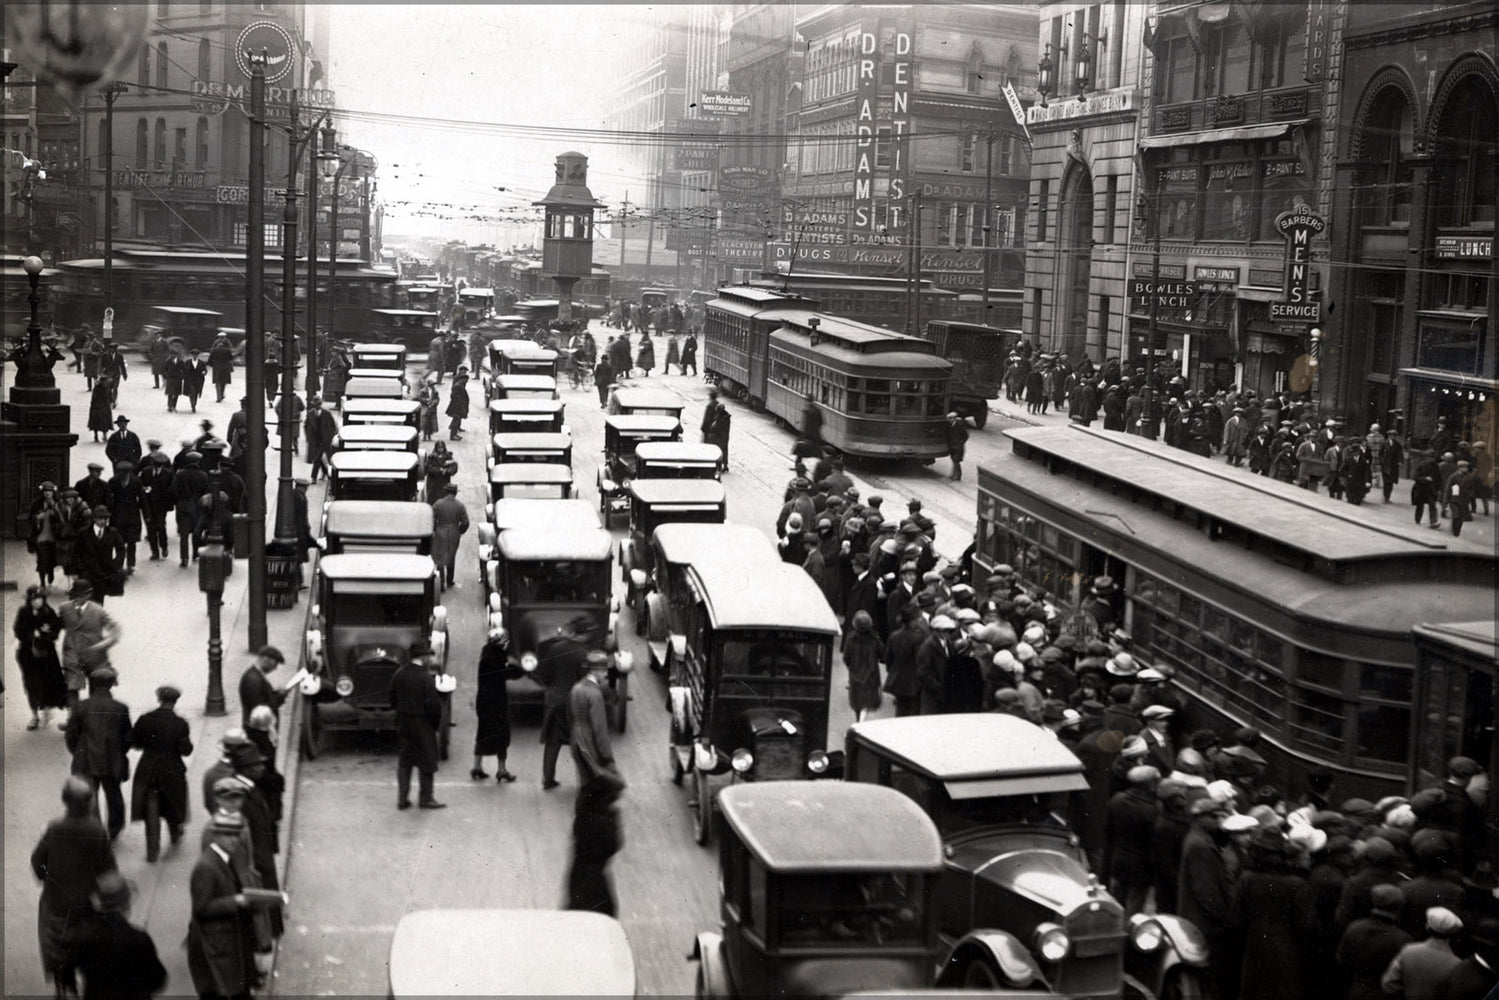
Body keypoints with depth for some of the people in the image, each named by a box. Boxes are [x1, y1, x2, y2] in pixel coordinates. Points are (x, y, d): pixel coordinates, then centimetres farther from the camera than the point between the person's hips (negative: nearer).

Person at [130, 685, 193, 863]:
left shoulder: (145, 719, -9)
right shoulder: (180, 723, -15)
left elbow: (134, 743, -2)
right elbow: (185, 750, -15)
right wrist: (188, 741, 4)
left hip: (147, 771, 1)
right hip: (172, 771, -1)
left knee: (151, 809, 7)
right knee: (172, 802, 24)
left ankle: (153, 849, 4)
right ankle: (175, 832, 45)